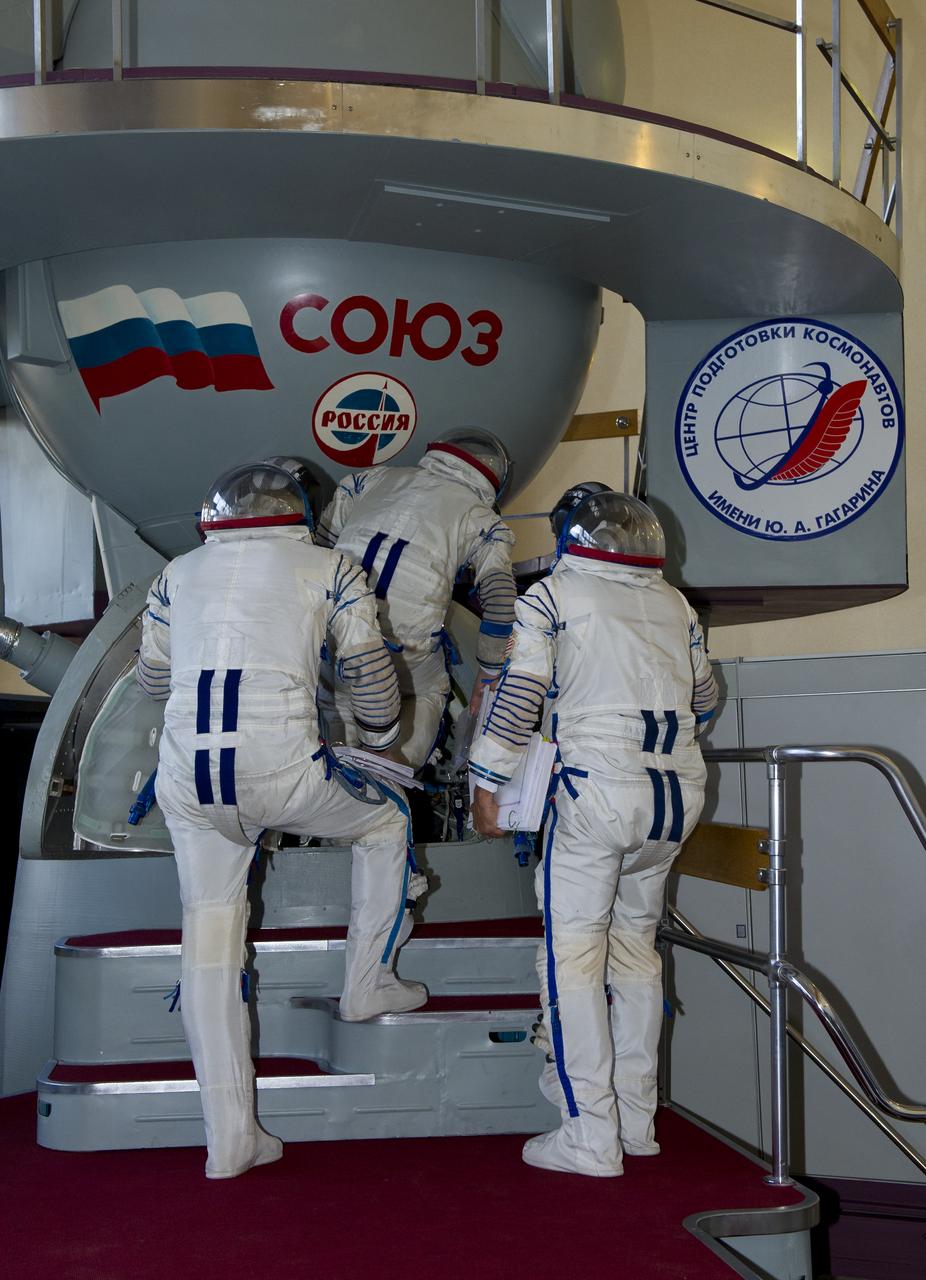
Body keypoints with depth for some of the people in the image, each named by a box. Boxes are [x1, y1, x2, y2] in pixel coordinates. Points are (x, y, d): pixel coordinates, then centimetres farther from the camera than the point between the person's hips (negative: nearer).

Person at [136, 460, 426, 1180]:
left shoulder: (179, 574, 18)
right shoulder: (327, 569, 10)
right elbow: (372, 672, 13)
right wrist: (382, 735, 34)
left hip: (186, 777, 3)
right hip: (284, 770, -3)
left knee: (210, 931, 12)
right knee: (386, 821, 26)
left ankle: (229, 1136, 14)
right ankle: (368, 984, 32)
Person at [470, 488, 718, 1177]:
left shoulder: (553, 592, 3)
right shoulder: (674, 605, 17)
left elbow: (519, 692, -5)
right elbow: (704, 699, 26)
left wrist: (487, 783, 0)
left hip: (598, 789, -6)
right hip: (679, 793, 6)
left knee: (573, 954, -1)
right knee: (635, 945, 17)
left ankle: (591, 1139, -2)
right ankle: (637, 1121, 22)